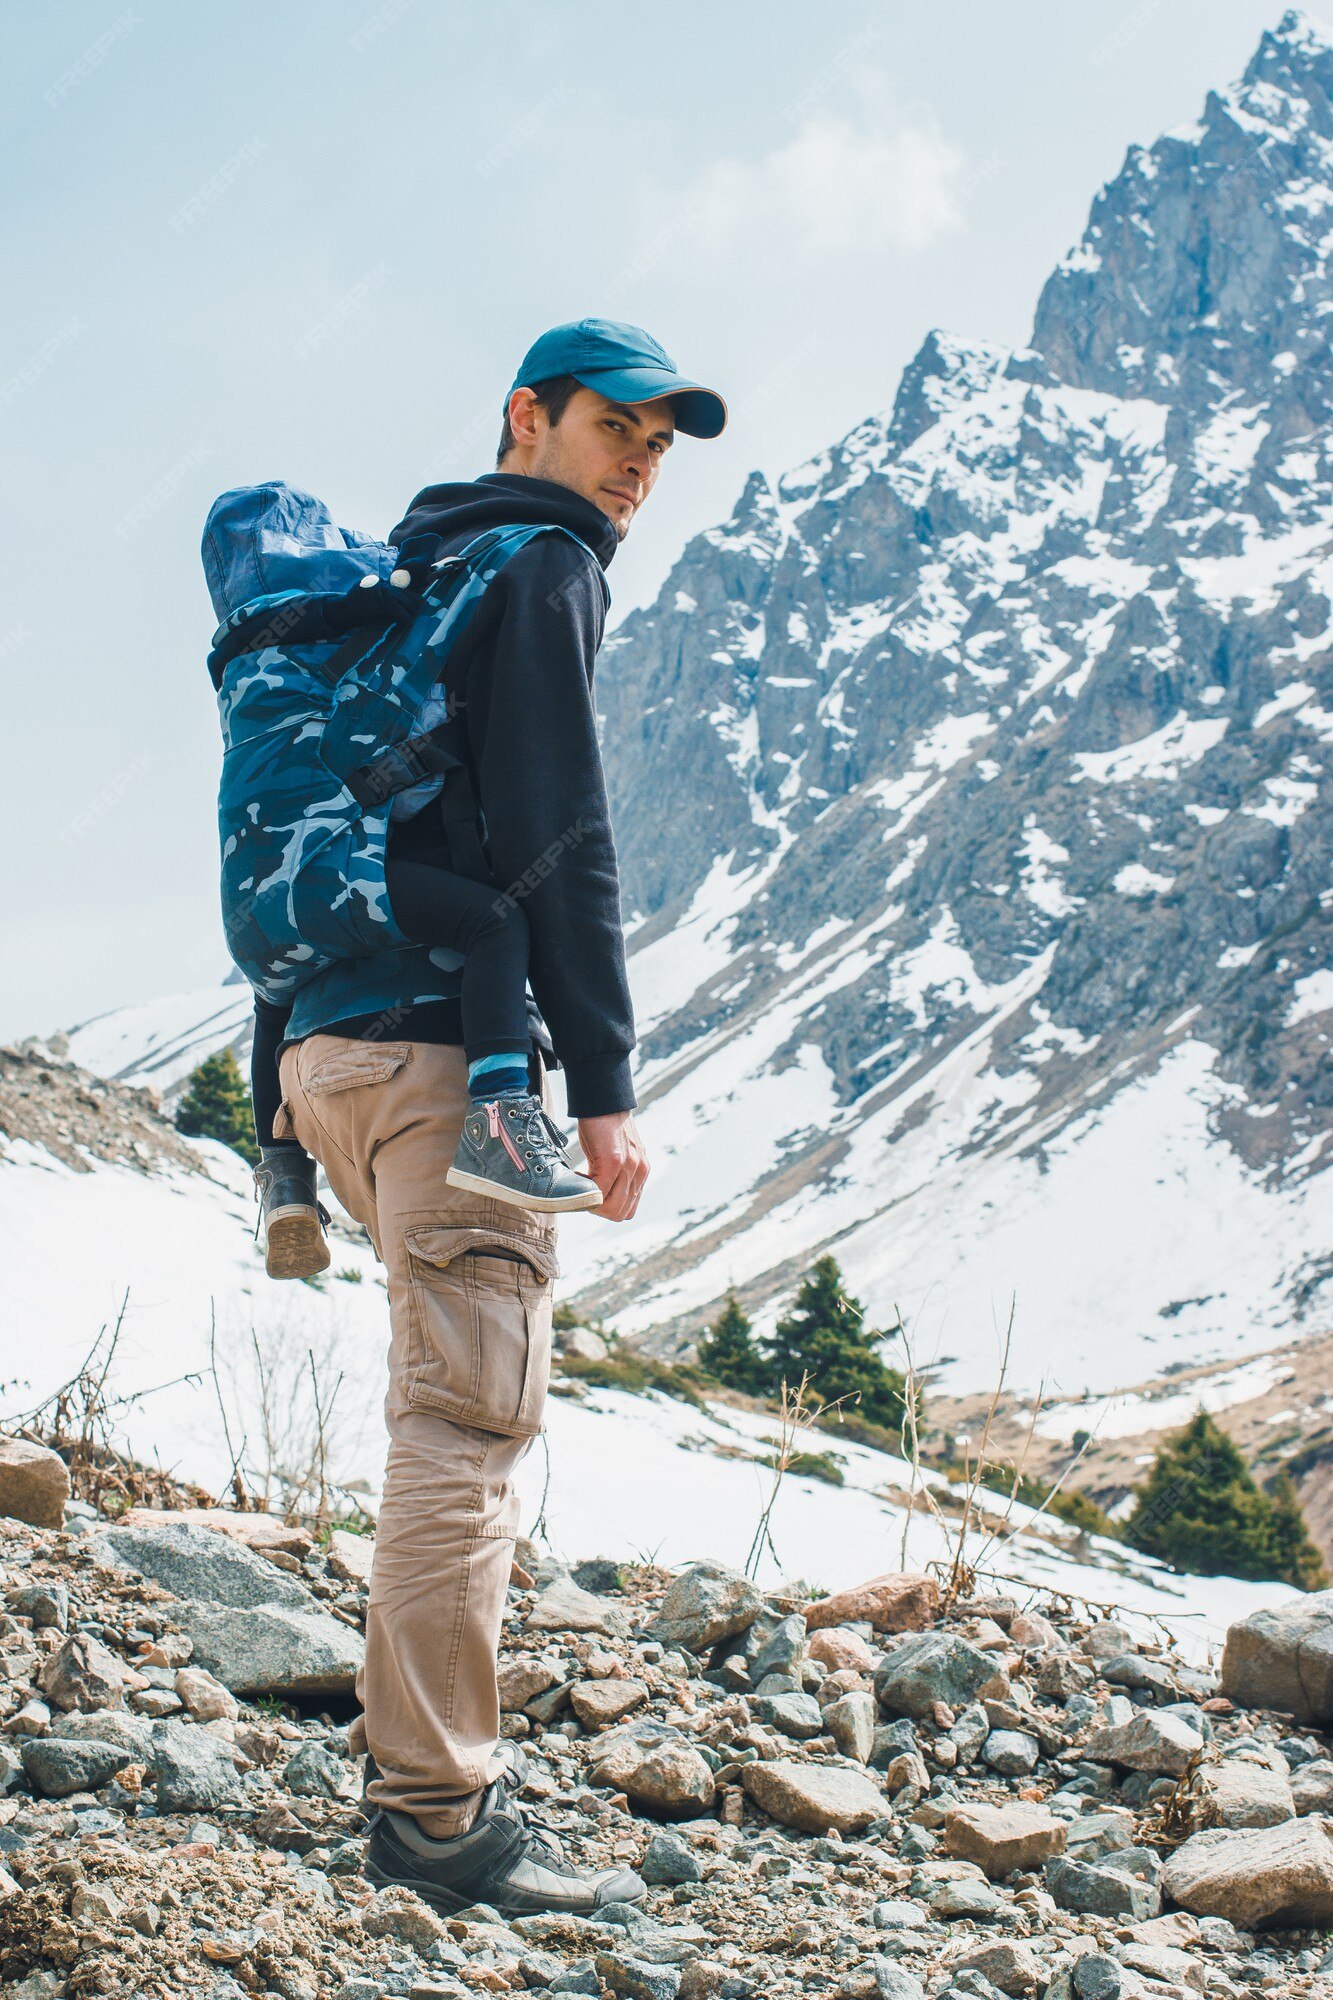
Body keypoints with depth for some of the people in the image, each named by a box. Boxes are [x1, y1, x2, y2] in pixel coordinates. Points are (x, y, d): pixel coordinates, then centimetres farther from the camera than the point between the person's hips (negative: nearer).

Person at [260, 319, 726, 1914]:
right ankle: (436, 1814, -6)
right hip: (450, 1045, -9)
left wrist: (283, 1088, 22)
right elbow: (561, 835, -13)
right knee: (469, 1416, -8)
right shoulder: (542, 566, -2)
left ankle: (418, 1727, 22)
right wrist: (608, 1084, -15)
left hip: (332, 1048, 9)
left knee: (465, 1393, 18)